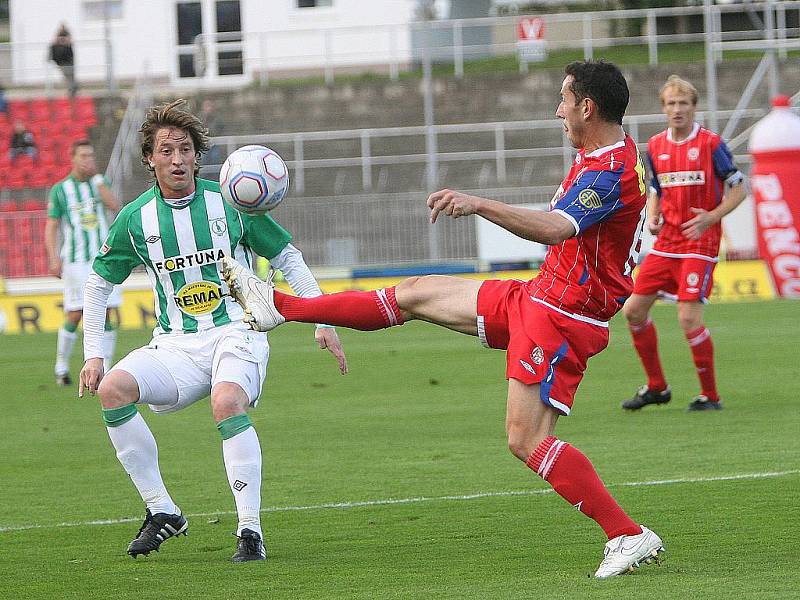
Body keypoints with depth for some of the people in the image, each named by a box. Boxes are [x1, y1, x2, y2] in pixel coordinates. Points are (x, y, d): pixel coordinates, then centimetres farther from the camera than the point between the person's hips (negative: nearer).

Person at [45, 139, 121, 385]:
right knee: (74, 316, -6)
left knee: (107, 316, -3)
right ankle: (61, 367, 9)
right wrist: (54, 258, -9)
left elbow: (115, 206, -9)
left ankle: (104, 370, 1)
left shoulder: (100, 183, 10)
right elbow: (51, 227, 2)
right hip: (76, 261, -3)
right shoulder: (59, 190, 2)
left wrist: (96, 177, -10)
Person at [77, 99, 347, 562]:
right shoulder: (135, 219, 3)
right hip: (175, 346, 3)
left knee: (228, 402, -36)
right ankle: (162, 511, -14)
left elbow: (288, 258, 7)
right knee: (113, 388, -25)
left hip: (236, 333, -3)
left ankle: (251, 530, -30)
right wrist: (93, 355, 8)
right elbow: (100, 283, 16)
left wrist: (323, 321, 1)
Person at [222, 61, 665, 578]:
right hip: (534, 298, 10)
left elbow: (554, 228, -41)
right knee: (417, 294, 16)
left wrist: (478, 204, -49)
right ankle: (280, 306, 27)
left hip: (560, 319, -10)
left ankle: (630, 537, -13)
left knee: (527, 441, -17)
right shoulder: (605, 153, 8)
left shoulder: (610, 172, -24)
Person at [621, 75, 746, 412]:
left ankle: (710, 395, 0)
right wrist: (652, 217, 0)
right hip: (666, 242, 6)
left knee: (689, 318, -15)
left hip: (700, 243, -6)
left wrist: (711, 217, -19)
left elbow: (738, 189, -4)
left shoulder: (710, 144, -8)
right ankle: (656, 387, 20)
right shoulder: (655, 147, 8)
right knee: (634, 309, 4)